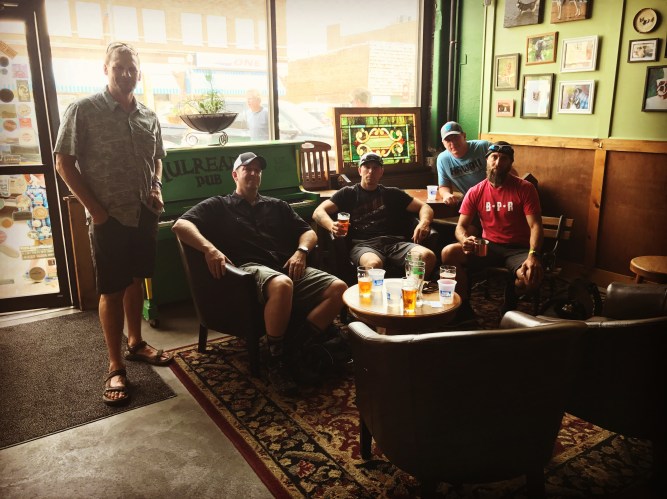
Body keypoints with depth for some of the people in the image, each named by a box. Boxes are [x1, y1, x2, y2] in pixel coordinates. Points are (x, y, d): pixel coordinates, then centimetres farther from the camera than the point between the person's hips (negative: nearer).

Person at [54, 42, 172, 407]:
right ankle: (116, 367, 12)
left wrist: (157, 189, 2)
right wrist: (94, 208, -12)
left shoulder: (149, 116, 8)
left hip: (145, 214, 5)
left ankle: (135, 343, 34)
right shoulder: (84, 110, -7)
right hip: (109, 218, -5)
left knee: (135, 281, 17)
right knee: (112, 291, 2)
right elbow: (64, 163, -8)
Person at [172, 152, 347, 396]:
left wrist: (301, 251, 2)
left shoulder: (276, 205, 31)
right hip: (250, 269, -5)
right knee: (282, 284, -41)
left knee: (338, 289, -20)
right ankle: (276, 360, -21)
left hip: (288, 267, 5)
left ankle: (295, 349, -17)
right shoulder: (219, 206, 18)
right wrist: (210, 249, -17)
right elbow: (181, 225, 2)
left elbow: (308, 232, 26)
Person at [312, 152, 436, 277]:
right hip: (363, 244, -3)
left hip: (395, 242, 3)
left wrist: (424, 223, 0)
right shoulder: (348, 193, 21)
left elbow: (424, 207, 26)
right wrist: (332, 226, -14)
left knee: (428, 256, -28)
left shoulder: (392, 193, 27)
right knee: (373, 265, -40)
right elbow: (318, 212, 11)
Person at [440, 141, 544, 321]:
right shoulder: (475, 192, 0)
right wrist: (465, 240, -27)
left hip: (518, 248, -2)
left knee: (533, 276, -34)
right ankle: (464, 308, -6)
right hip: (488, 246, 2)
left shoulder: (525, 188, -6)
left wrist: (533, 255, -30)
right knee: (448, 253, -23)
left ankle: (510, 299, 5)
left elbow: (535, 226, -12)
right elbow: (461, 226, -1)